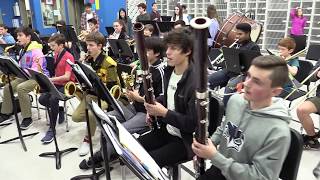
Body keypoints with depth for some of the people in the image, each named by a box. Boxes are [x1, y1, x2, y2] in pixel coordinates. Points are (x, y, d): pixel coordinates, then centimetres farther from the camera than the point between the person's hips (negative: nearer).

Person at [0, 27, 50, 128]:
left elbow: (36, 70, -23)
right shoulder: (22, 51, 13)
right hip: (25, 76, 9)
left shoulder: (36, 51, -16)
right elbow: (21, 67, 18)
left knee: (20, 88, -30)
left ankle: (27, 118, -20)